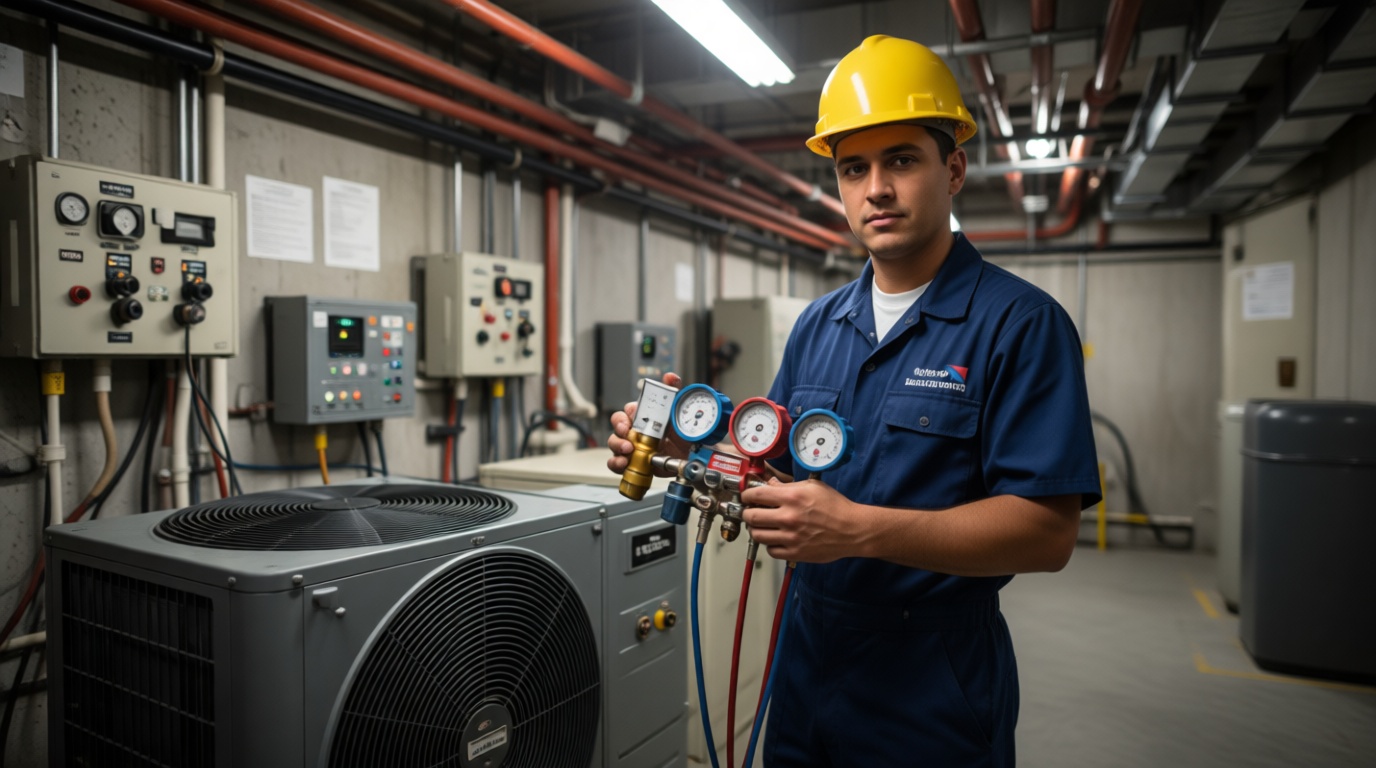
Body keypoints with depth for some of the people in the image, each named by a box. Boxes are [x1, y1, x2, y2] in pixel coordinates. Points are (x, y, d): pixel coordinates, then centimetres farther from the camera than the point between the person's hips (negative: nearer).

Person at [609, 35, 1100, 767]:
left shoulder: (1021, 323, -14)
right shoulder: (817, 324, 5)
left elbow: (1047, 533, -20)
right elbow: (777, 467, 9)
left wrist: (858, 528, -30)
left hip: (936, 685, -5)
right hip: (809, 661, 6)